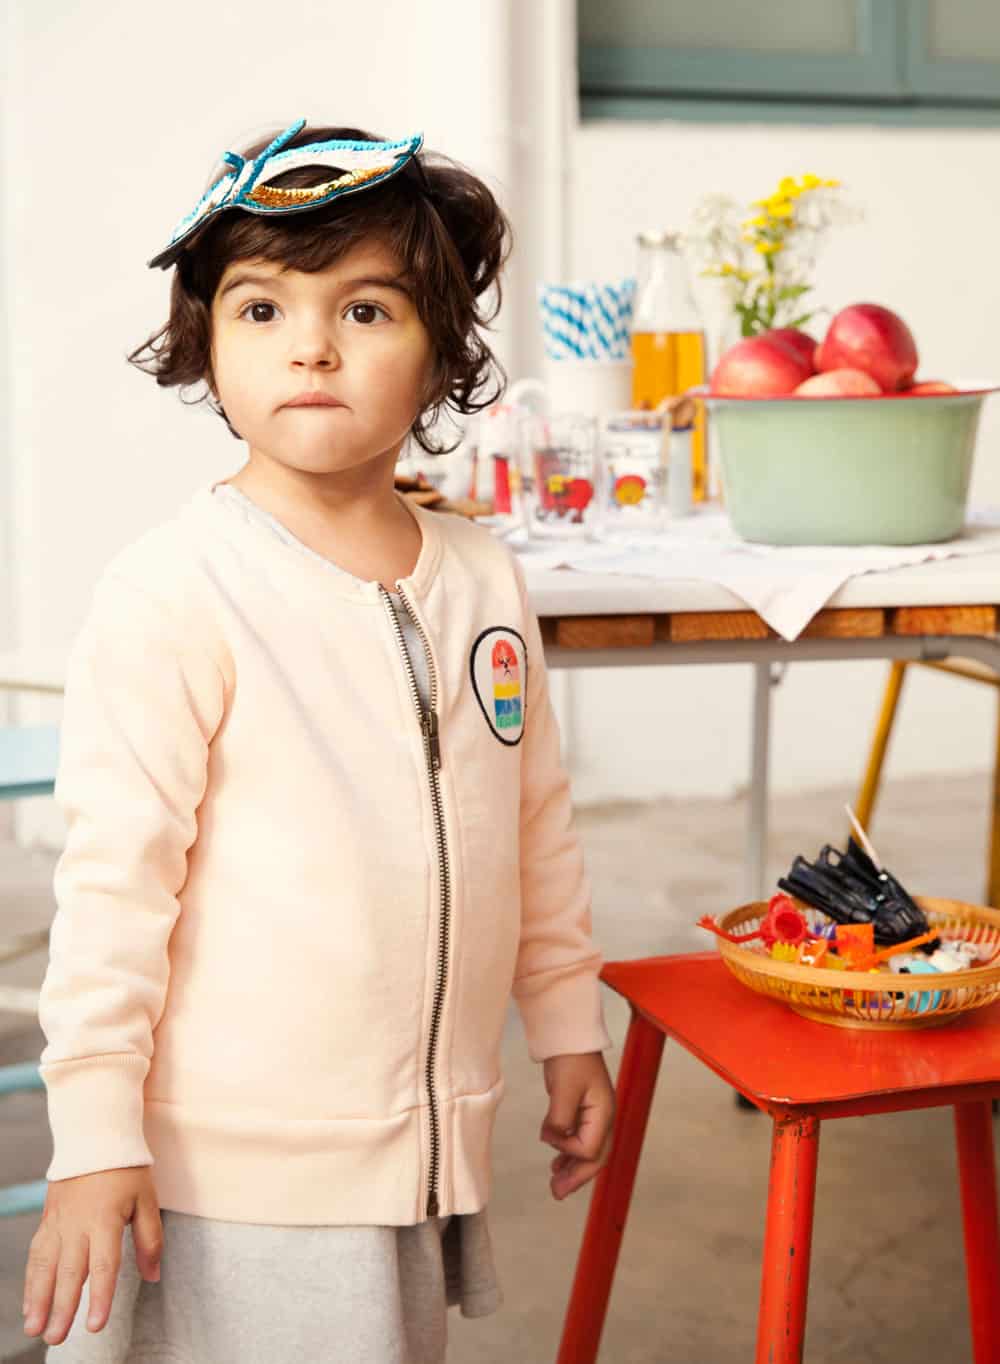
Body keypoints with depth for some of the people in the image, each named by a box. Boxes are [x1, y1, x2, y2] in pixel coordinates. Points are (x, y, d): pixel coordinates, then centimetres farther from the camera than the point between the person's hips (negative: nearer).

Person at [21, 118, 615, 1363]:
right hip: (232, 1172, -5)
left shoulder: (484, 580, 3)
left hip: (426, 1154, 6)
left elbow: (537, 824, 12)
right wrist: (95, 1138, -14)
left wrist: (568, 1025, 16)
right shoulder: (173, 591, -15)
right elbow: (113, 867, -15)